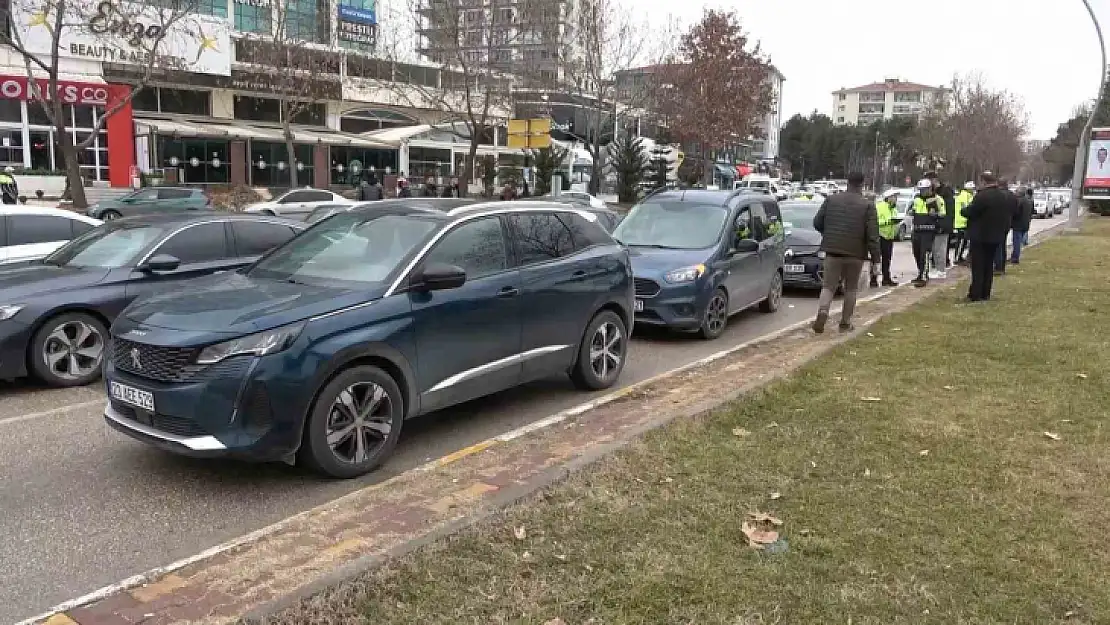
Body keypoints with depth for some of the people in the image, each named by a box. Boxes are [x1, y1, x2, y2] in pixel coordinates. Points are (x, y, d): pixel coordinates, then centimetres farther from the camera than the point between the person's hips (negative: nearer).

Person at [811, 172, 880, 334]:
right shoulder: (867, 206, -5)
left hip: (833, 251, 1)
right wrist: (875, 257, -3)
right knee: (851, 288, 13)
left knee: (828, 286, 5)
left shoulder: (831, 200, 2)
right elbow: (872, 235, -9)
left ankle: (822, 311, -21)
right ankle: (845, 322, 15)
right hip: (855, 254, -1)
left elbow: (817, 223, 7)